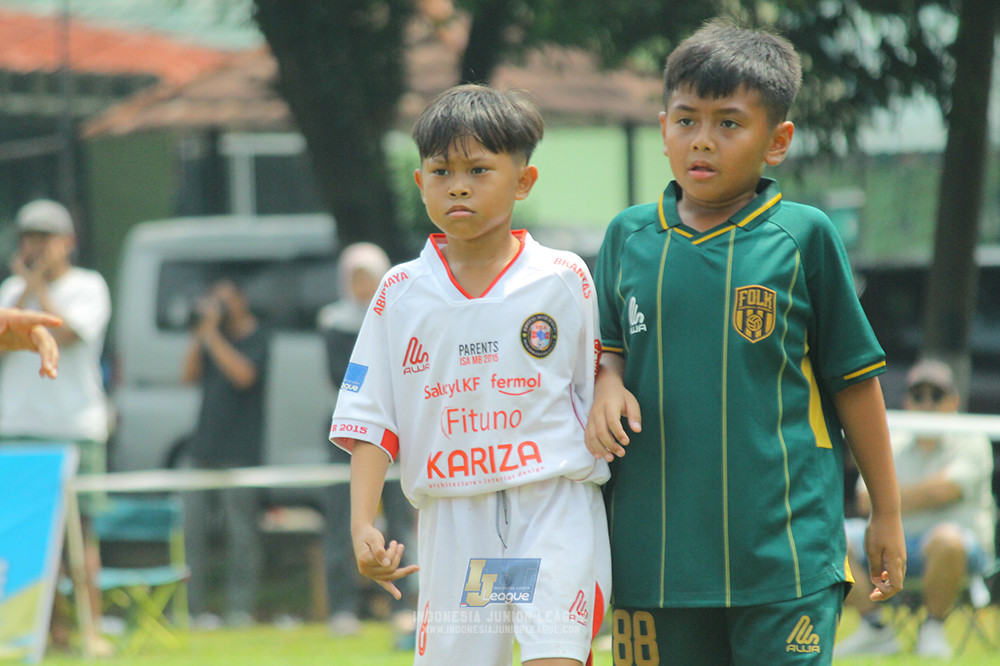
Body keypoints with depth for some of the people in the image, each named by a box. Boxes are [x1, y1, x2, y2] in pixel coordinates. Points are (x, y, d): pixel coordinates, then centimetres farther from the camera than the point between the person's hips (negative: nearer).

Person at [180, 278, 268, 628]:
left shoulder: (255, 339, -2)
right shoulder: (213, 337, 16)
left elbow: (244, 374, -17)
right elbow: (190, 375, 11)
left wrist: (212, 334, -13)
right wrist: (200, 333, 2)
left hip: (238, 452, -6)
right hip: (201, 451, 6)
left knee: (241, 534, -4)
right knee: (193, 532, 2)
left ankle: (240, 609, 0)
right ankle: (194, 608, 5)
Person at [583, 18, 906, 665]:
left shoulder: (803, 236, -1)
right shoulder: (629, 237, 8)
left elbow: (854, 379, 5)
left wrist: (887, 513, 8)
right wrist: (607, 384, -3)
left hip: (784, 544, -3)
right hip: (657, 549, 3)